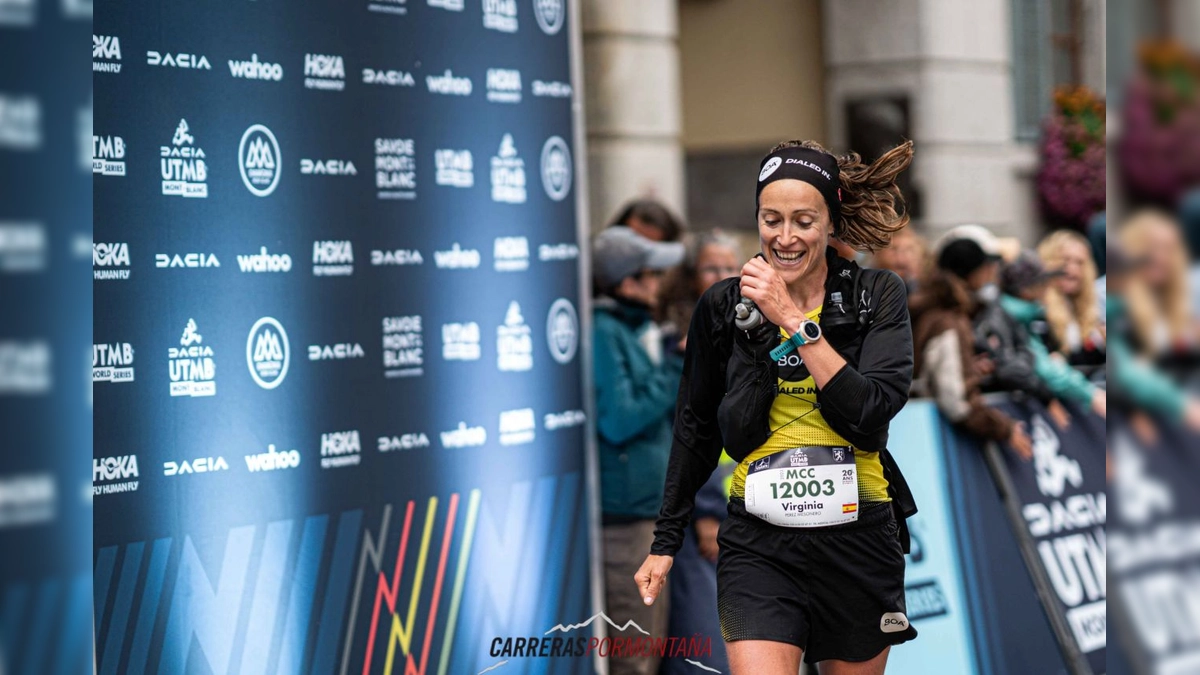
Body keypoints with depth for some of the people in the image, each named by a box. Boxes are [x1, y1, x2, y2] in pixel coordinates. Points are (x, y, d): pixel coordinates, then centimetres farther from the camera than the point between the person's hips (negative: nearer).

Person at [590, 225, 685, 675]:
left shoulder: (637, 329, 14)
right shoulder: (602, 333, -14)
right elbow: (618, 421, -21)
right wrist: (680, 369, -14)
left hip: (648, 505, 10)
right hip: (622, 509, -10)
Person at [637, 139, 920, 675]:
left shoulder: (877, 297, -2)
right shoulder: (724, 306, 1)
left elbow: (872, 412, -17)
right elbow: (696, 429, 12)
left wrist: (794, 321, -20)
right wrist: (665, 543, 14)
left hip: (858, 539, 1)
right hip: (759, 547, 0)